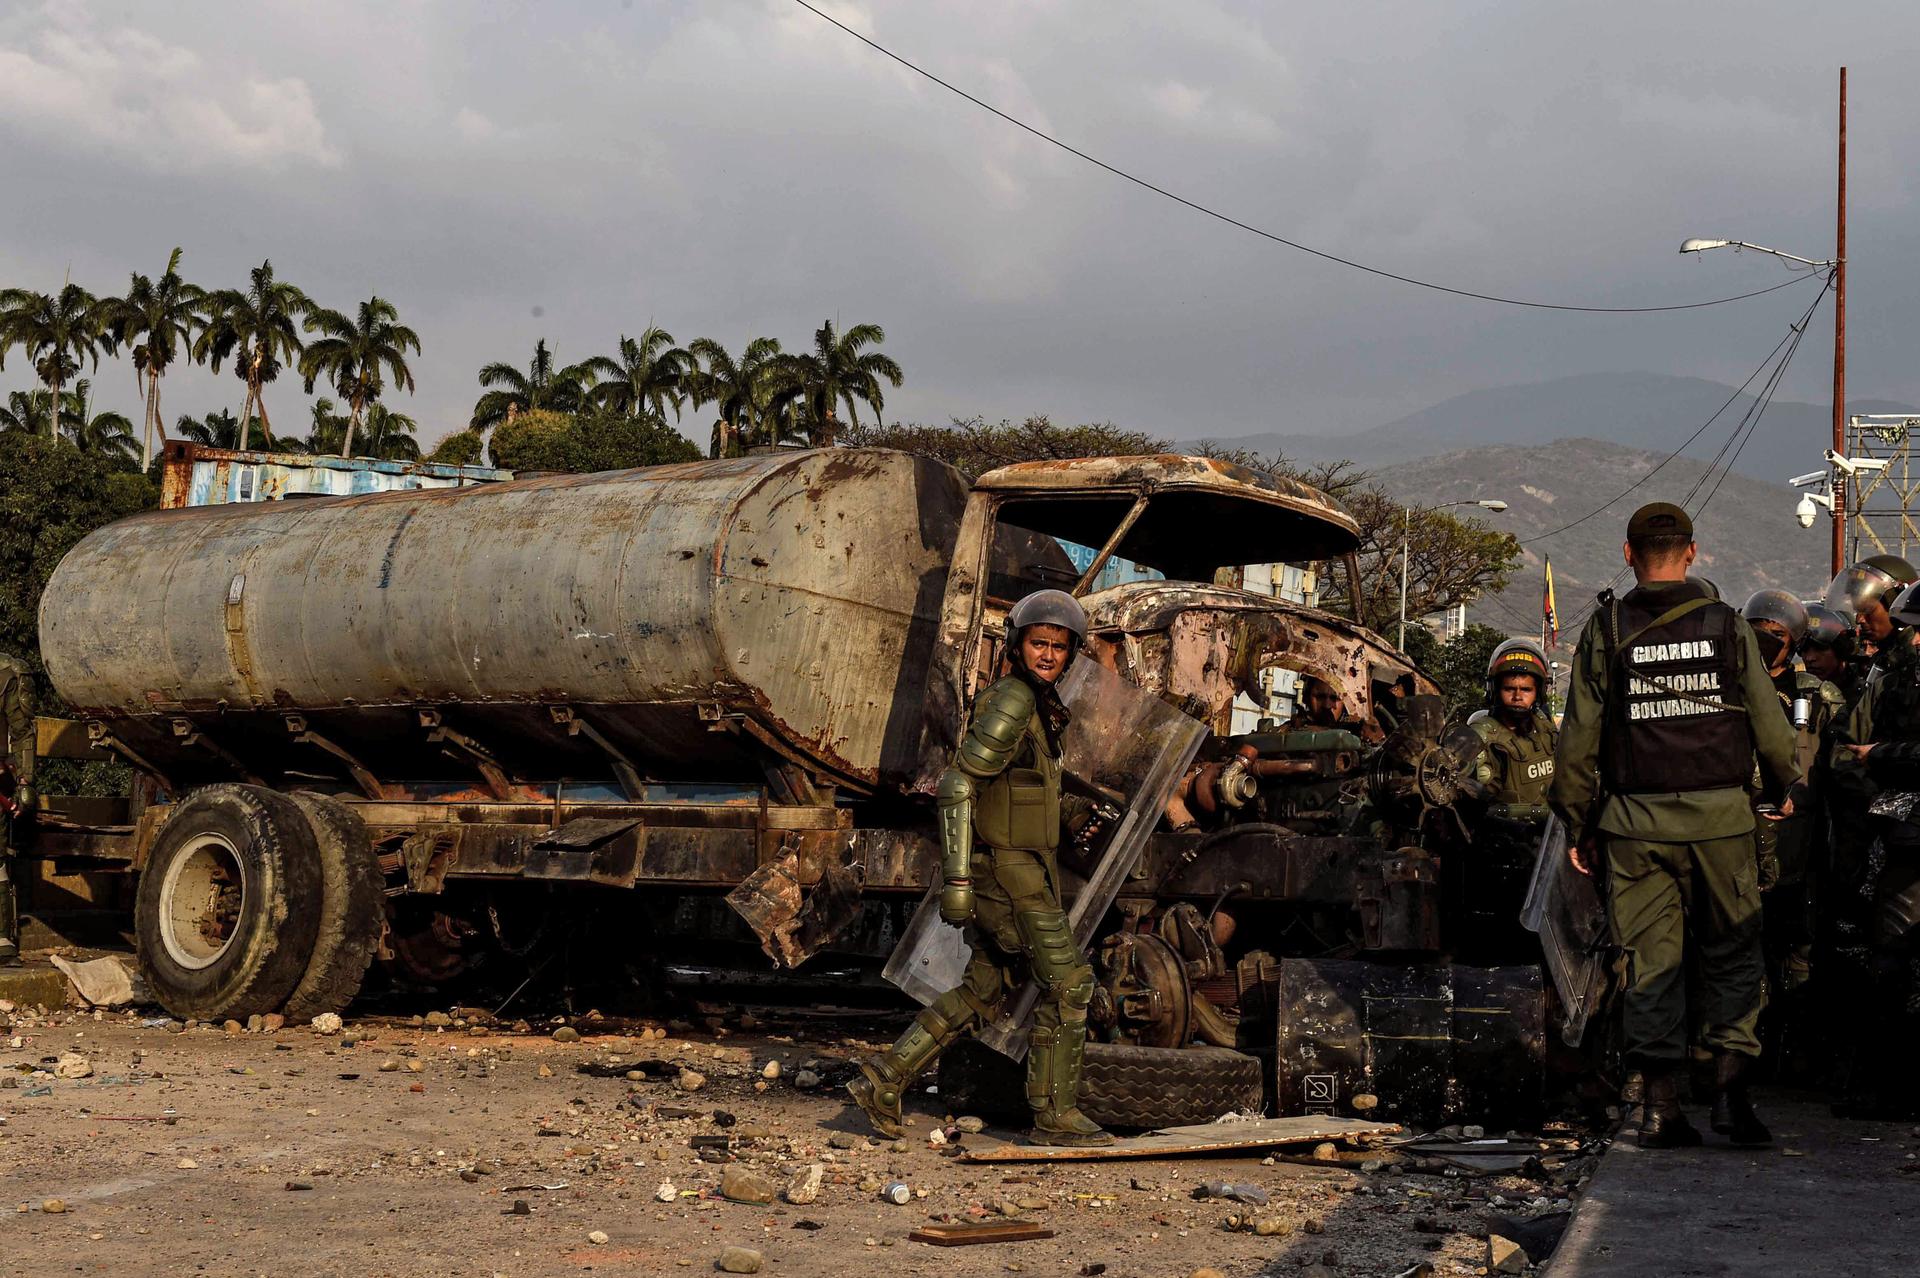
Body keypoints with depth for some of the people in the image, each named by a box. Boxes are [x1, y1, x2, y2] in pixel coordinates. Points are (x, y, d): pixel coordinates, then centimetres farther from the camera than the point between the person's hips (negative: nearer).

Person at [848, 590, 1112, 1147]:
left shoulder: (1041, 706, 15)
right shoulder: (1012, 700, -15)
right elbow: (958, 786, -21)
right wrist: (957, 878, -24)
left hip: (1022, 868, 10)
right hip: (1008, 875, -10)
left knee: (984, 991, 13)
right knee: (1068, 983, -2)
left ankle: (882, 1080, 15)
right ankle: (1056, 1117, 7)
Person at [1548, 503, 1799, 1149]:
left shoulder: (1605, 630, 1)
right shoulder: (1726, 625, 1)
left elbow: (1578, 739, 1)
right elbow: (1769, 723, 4)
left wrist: (1577, 824, 10)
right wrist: (1783, 787, 22)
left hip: (1637, 820, 0)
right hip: (1720, 815, 0)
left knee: (1651, 961, 5)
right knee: (1732, 952, 10)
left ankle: (1661, 1104, 3)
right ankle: (1731, 1083, -2)